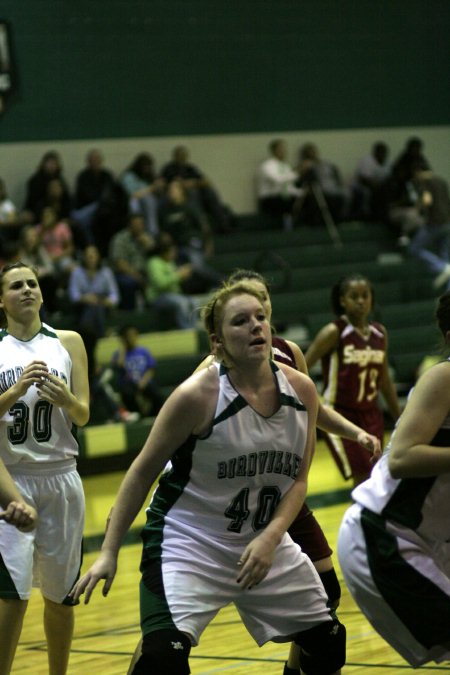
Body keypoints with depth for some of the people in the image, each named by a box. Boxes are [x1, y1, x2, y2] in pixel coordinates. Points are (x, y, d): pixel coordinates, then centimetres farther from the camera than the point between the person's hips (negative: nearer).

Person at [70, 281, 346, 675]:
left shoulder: (301, 391, -6)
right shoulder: (197, 396, -20)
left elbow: (298, 478, 2)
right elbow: (143, 472, -10)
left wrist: (270, 537, -15)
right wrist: (109, 552, -12)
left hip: (265, 543, 6)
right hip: (187, 542, -6)